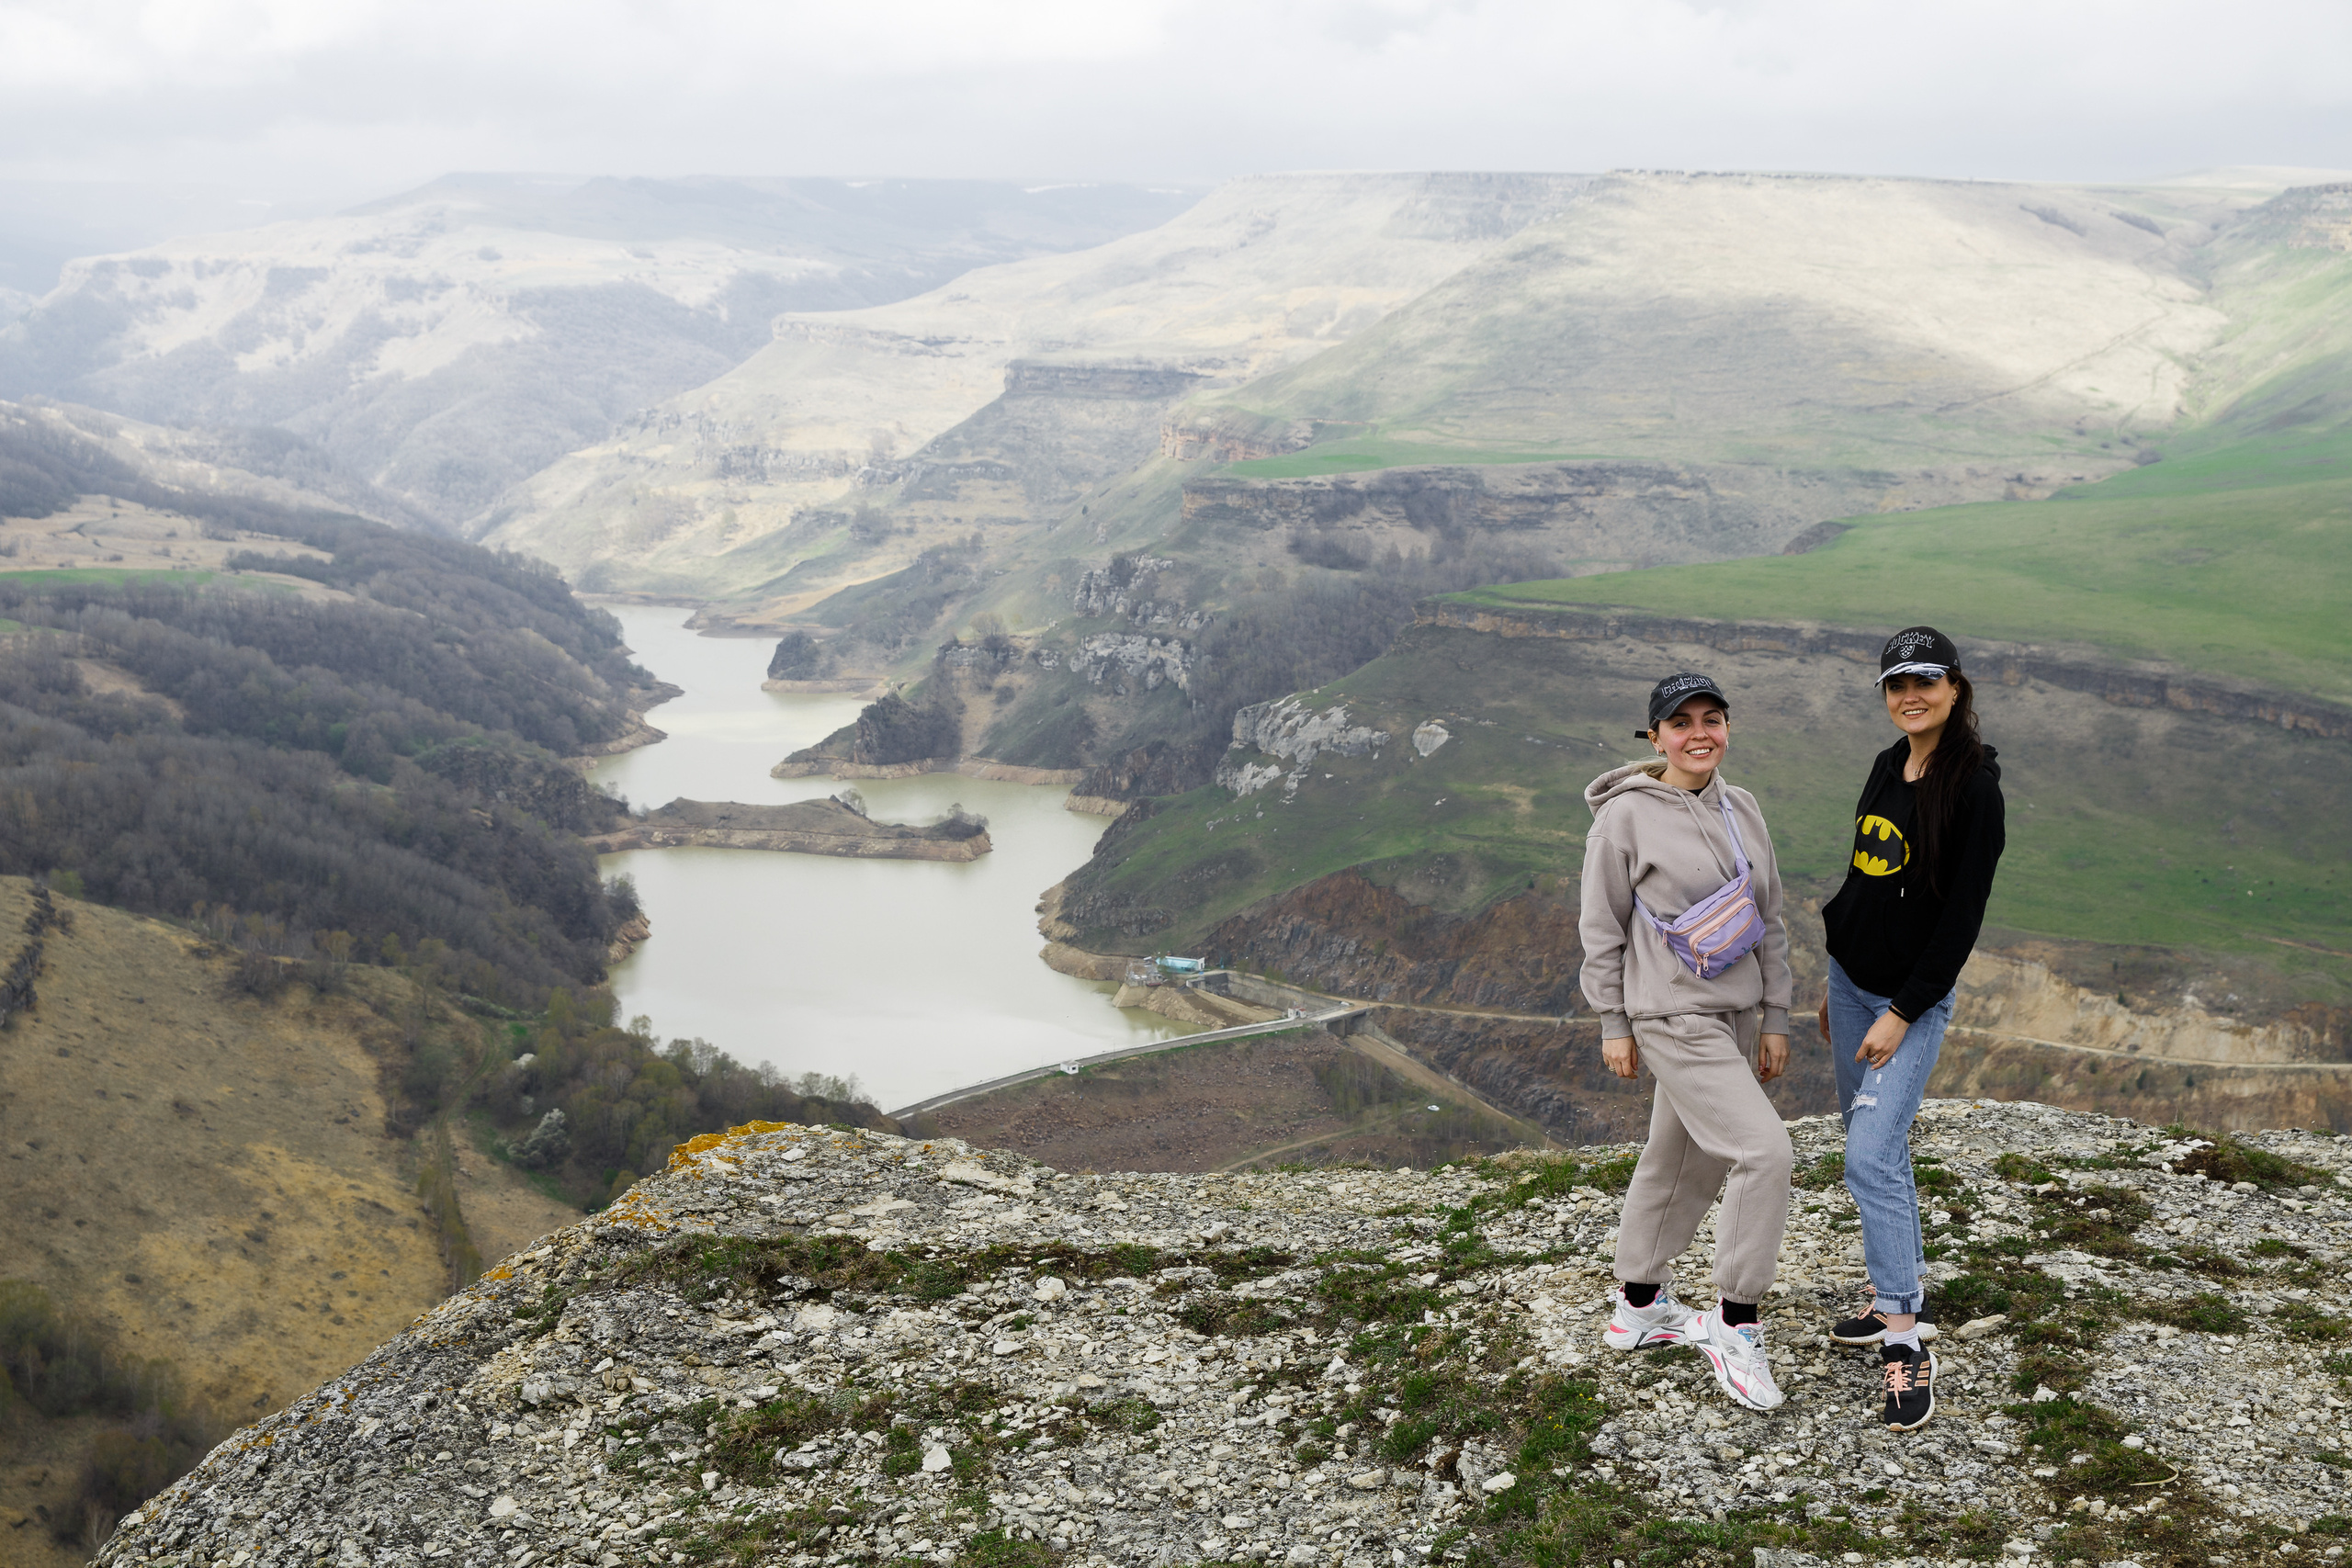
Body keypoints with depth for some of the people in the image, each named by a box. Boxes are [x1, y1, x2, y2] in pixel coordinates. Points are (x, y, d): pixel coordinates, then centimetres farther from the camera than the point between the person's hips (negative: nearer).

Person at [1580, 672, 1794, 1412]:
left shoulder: (1741, 809, 6)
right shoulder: (1626, 817, -11)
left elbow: (1769, 919, 11)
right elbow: (1602, 927, -5)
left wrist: (1774, 1018, 9)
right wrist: (1614, 1025, -3)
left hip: (1736, 1014, 7)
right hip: (1674, 1018, -7)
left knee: (1684, 1161, 16)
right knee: (1764, 1150, -16)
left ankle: (1638, 1309, 32)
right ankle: (1734, 1324, -3)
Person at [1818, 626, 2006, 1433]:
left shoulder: (1974, 785, -16)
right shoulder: (1887, 767, 6)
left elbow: (1963, 916, -17)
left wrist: (1902, 1014, -18)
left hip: (1914, 998, -7)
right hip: (1851, 979, 8)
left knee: (1871, 1159, -14)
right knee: (1875, 1142, 15)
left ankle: (1906, 1343, -9)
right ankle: (1903, 1290, 29)